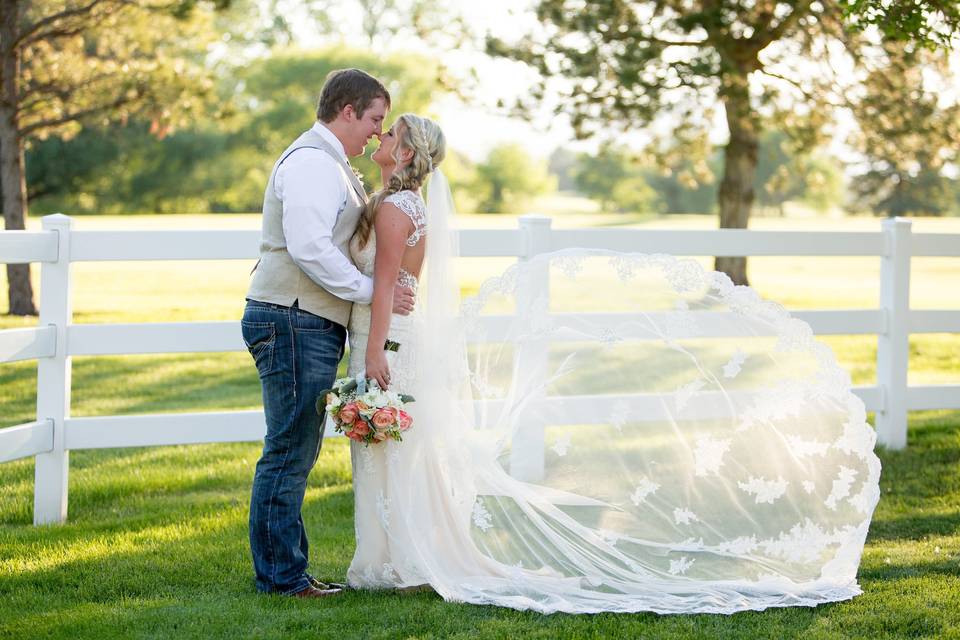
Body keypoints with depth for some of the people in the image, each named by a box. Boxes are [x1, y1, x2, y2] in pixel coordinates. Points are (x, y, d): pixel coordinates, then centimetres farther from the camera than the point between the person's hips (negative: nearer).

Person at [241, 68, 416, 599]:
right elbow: (309, 248, -23)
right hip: (292, 322, -11)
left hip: (310, 326, 11)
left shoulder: (330, 165, 22)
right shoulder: (311, 163, -13)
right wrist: (371, 290, -17)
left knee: (297, 451, 13)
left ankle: (285, 569, 18)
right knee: (290, 451, -7)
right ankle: (280, 576, -3)